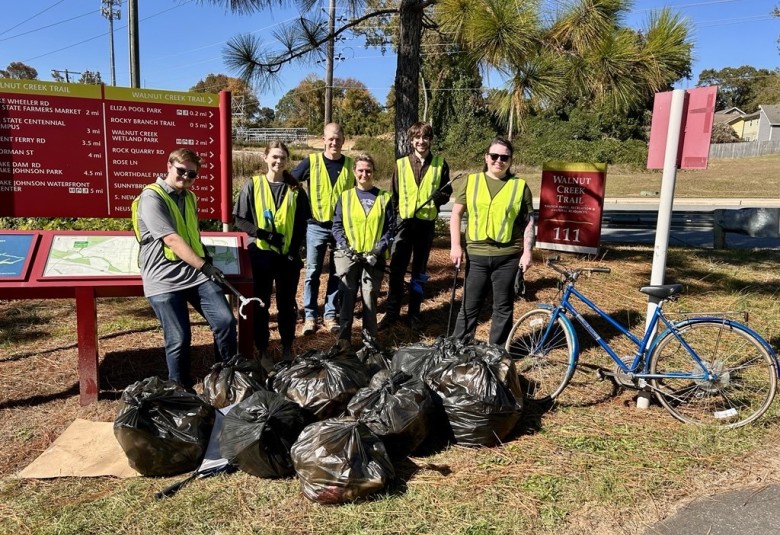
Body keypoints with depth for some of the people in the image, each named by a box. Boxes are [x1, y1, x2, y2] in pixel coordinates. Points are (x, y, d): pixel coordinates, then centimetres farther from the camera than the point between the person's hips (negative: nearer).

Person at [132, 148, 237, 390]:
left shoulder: (190, 197, 18)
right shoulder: (151, 197, -8)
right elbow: (171, 239, -18)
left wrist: (205, 257, 18)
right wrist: (203, 265, -22)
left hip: (196, 272, 6)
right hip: (165, 279, -6)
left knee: (225, 321, -5)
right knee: (179, 340, -2)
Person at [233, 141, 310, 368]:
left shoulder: (295, 190, 7)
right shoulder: (253, 185, 0)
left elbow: (301, 224, 7)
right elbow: (241, 220, -3)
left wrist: (295, 250, -4)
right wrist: (264, 234, -17)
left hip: (288, 255, 2)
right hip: (261, 253, -2)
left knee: (287, 303, 9)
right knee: (261, 303, 6)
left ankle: (288, 348, 22)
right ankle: (263, 351, 17)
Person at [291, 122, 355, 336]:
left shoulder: (351, 164, 5)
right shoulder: (311, 161, -1)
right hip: (316, 226, -2)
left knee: (337, 273, 8)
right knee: (313, 272, 1)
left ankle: (330, 314, 20)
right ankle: (310, 315, 11)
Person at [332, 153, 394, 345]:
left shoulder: (384, 198, 7)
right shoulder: (345, 196, 9)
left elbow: (389, 228, 4)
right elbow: (337, 226, 6)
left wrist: (379, 249, -10)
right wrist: (345, 247, -10)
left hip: (373, 257, 0)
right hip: (348, 256, 1)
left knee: (370, 298, 0)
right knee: (347, 298, 0)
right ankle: (343, 338, 8)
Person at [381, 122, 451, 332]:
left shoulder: (440, 164, 3)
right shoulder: (401, 164, 5)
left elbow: (446, 192, 8)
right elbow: (393, 195, 7)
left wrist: (436, 199, -14)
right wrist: (391, 218, 0)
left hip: (426, 223, 0)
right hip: (404, 221, 0)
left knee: (419, 270, 8)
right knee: (396, 269, -2)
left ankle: (414, 313, 18)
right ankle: (392, 312, 10)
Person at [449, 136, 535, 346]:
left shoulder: (520, 186, 3)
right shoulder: (471, 181, 5)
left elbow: (528, 221, 4)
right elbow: (456, 214, 5)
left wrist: (527, 252, -5)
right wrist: (455, 245, -3)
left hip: (508, 256, 0)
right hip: (476, 255, 0)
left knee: (503, 307, 10)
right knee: (469, 306, 8)